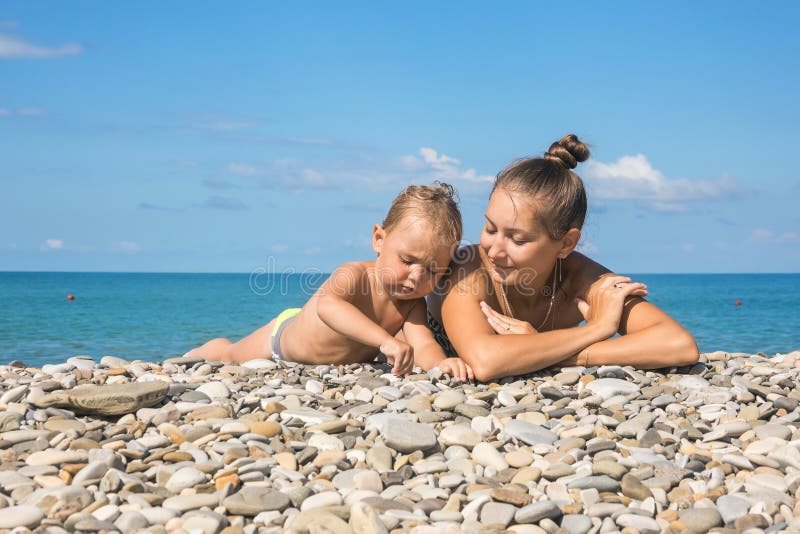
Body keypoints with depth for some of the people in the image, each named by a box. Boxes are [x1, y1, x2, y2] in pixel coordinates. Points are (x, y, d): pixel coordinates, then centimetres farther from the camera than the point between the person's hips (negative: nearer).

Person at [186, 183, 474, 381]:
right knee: (231, 355, 22)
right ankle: (194, 355, 55)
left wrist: (442, 362, -70)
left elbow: (423, 344, -45)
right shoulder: (355, 275, -46)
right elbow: (327, 305, -68)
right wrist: (386, 340, -81)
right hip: (285, 336, -4)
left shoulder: (412, 304, -30)